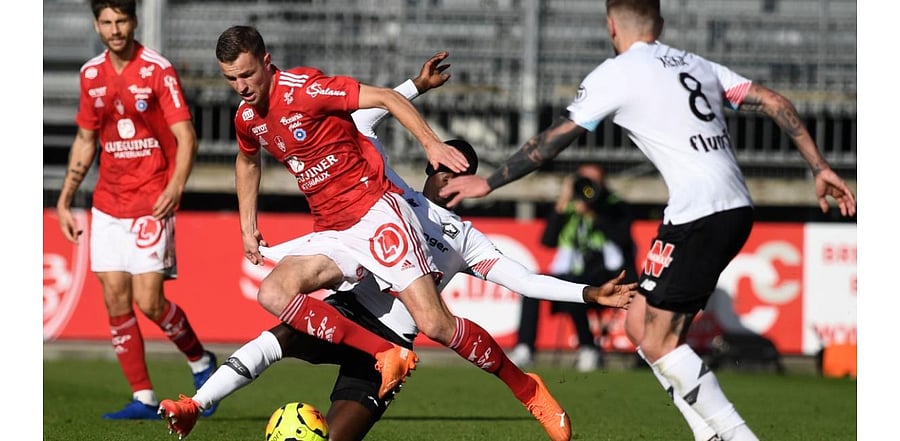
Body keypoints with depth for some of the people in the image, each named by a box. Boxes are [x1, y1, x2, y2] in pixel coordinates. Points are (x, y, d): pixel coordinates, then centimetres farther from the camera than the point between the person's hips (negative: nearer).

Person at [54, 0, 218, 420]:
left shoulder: (157, 70, -9)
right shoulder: (91, 74, 8)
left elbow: (185, 136, -13)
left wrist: (175, 187, -28)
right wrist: (65, 199, 15)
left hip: (152, 203, -5)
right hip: (108, 203, 5)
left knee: (148, 302, -11)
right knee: (115, 301, 0)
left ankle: (200, 361, 15)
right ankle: (143, 399, 7)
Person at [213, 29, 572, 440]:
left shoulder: (302, 89, -15)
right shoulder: (247, 118, 8)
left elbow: (386, 98, -15)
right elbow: (247, 162, 31)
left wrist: (431, 143, -24)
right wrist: (248, 226, 25)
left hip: (374, 212, -7)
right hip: (329, 233, 7)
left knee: (434, 323, -16)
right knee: (272, 294, -20)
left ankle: (527, 390, 3)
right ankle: (387, 355, -20)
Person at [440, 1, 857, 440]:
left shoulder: (615, 74, 1)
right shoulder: (696, 65, 20)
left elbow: (552, 141, 4)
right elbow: (776, 103, 15)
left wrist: (489, 182, 14)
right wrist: (820, 168, 17)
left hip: (697, 215, -8)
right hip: (737, 209, 8)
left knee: (659, 342, -2)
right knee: (641, 324, 15)